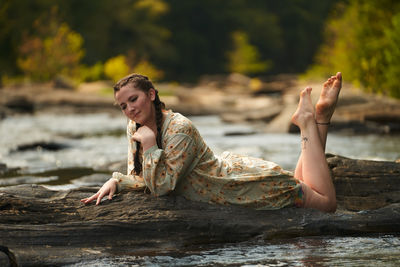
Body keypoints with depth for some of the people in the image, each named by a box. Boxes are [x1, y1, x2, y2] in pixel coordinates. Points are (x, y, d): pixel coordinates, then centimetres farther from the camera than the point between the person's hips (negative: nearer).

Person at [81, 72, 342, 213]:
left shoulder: (179, 129, -32)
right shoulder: (134, 128, -8)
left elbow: (161, 186, -32)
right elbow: (141, 178, 0)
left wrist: (150, 145, -38)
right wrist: (115, 182, -18)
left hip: (242, 180, -8)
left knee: (326, 202, -1)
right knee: (296, 188, 26)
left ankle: (311, 120, 11)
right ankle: (315, 120, 29)